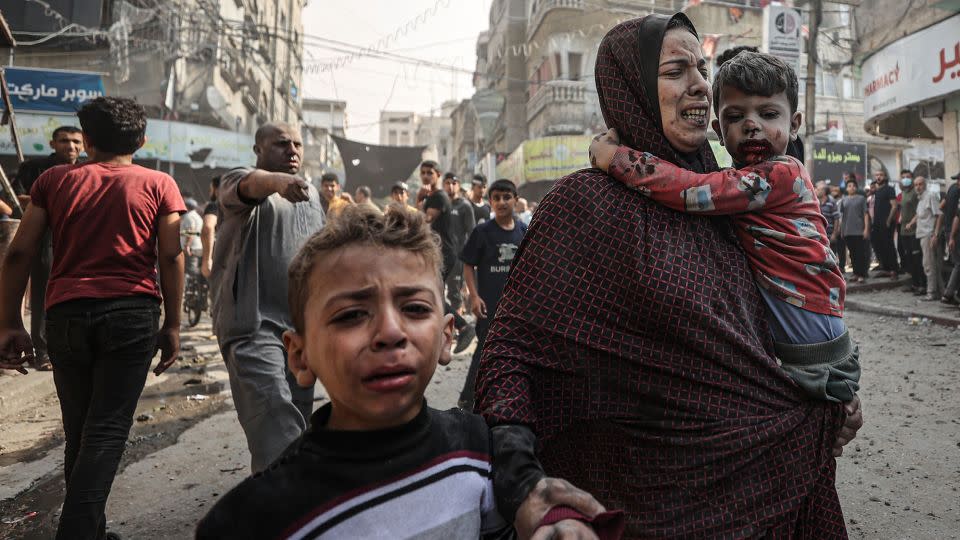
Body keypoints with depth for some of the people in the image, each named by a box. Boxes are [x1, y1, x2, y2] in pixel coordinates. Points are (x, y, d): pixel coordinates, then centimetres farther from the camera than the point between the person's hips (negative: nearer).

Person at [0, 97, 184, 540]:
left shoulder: (54, 180, 12)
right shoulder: (158, 185, 6)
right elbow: (171, 257, -1)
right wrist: (173, 324, 4)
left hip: (66, 315, 3)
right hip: (132, 313, -2)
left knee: (79, 430, 15)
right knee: (107, 430, -1)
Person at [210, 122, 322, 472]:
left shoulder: (311, 194, 18)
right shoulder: (239, 180, -3)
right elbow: (250, 185, -29)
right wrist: (275, 181, -51)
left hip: (304, 327, 7)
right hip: (254, 325, -7)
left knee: (298, 419, 14)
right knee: (277, 430, -17)